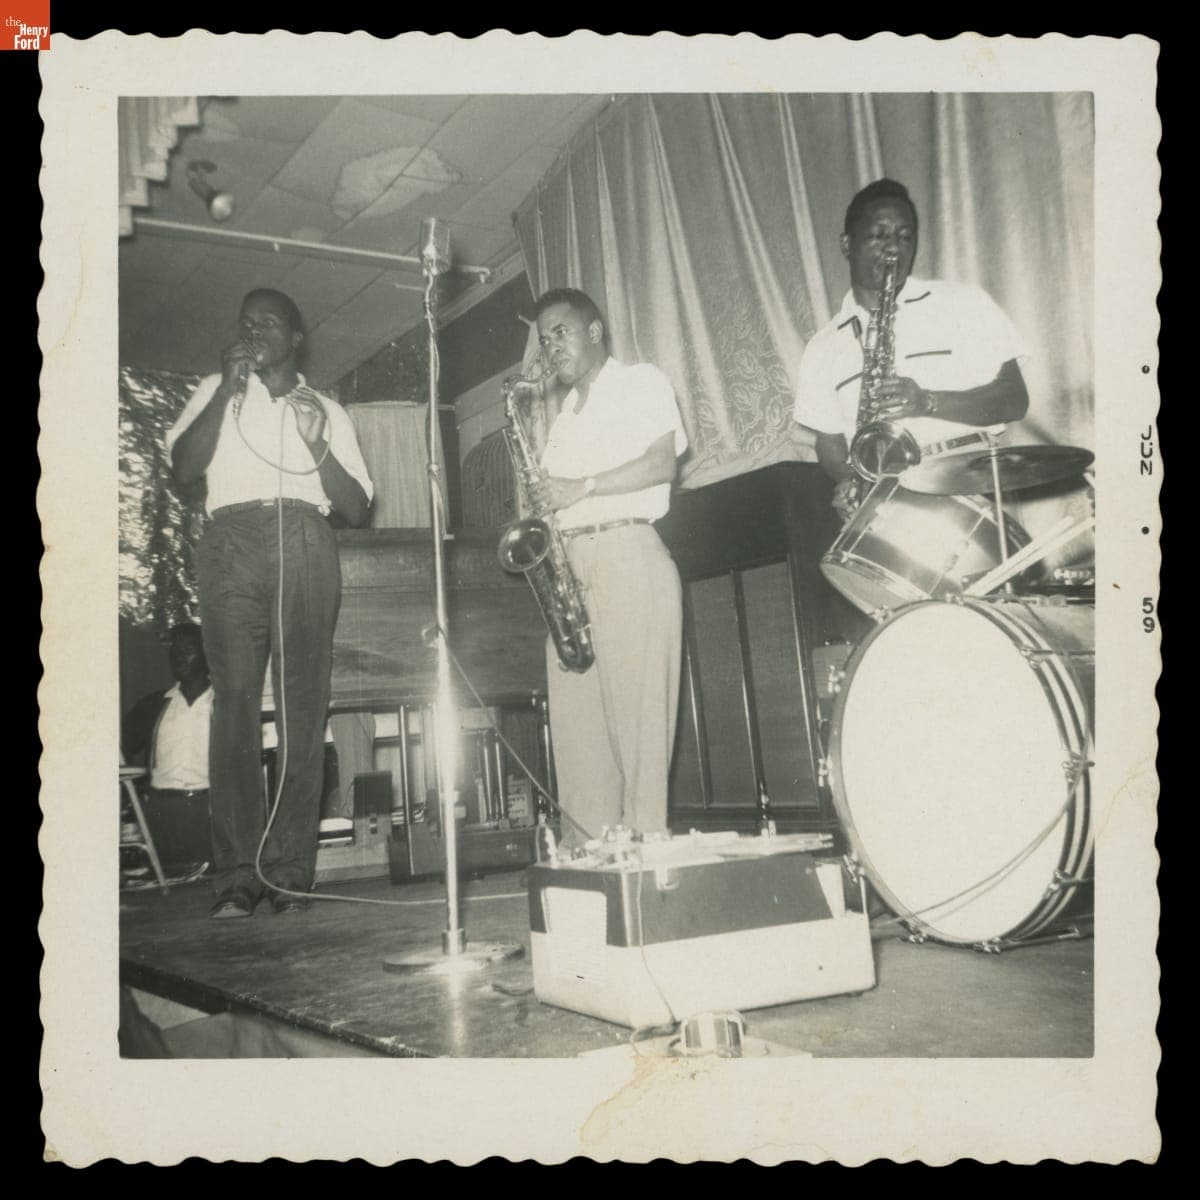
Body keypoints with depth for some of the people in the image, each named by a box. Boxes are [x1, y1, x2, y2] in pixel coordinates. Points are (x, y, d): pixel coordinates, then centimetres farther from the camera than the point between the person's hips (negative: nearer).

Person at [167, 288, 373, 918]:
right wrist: (226, 390, 1)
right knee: (235, 700, -14)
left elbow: (356, 509, 14)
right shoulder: (215, 390, 24)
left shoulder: (328, 410, 24)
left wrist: (315, 442, 1)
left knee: (303, 707, -9)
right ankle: (238, 872, -14)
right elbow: (184, 468, 6)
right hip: (232, 543, 0)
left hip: (305, 548, 1)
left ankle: (291, 871, -8)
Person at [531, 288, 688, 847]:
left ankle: (646, 844, -9)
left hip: (627, 555, -7)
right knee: (576, 716, 0)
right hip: (567, 566, 7)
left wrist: (582, 487, -13)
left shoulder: (641, 382, 9)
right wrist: (539, 505, 2)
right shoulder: (564, 417, 28)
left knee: (635, 712, -12)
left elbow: (661, 464, -6)